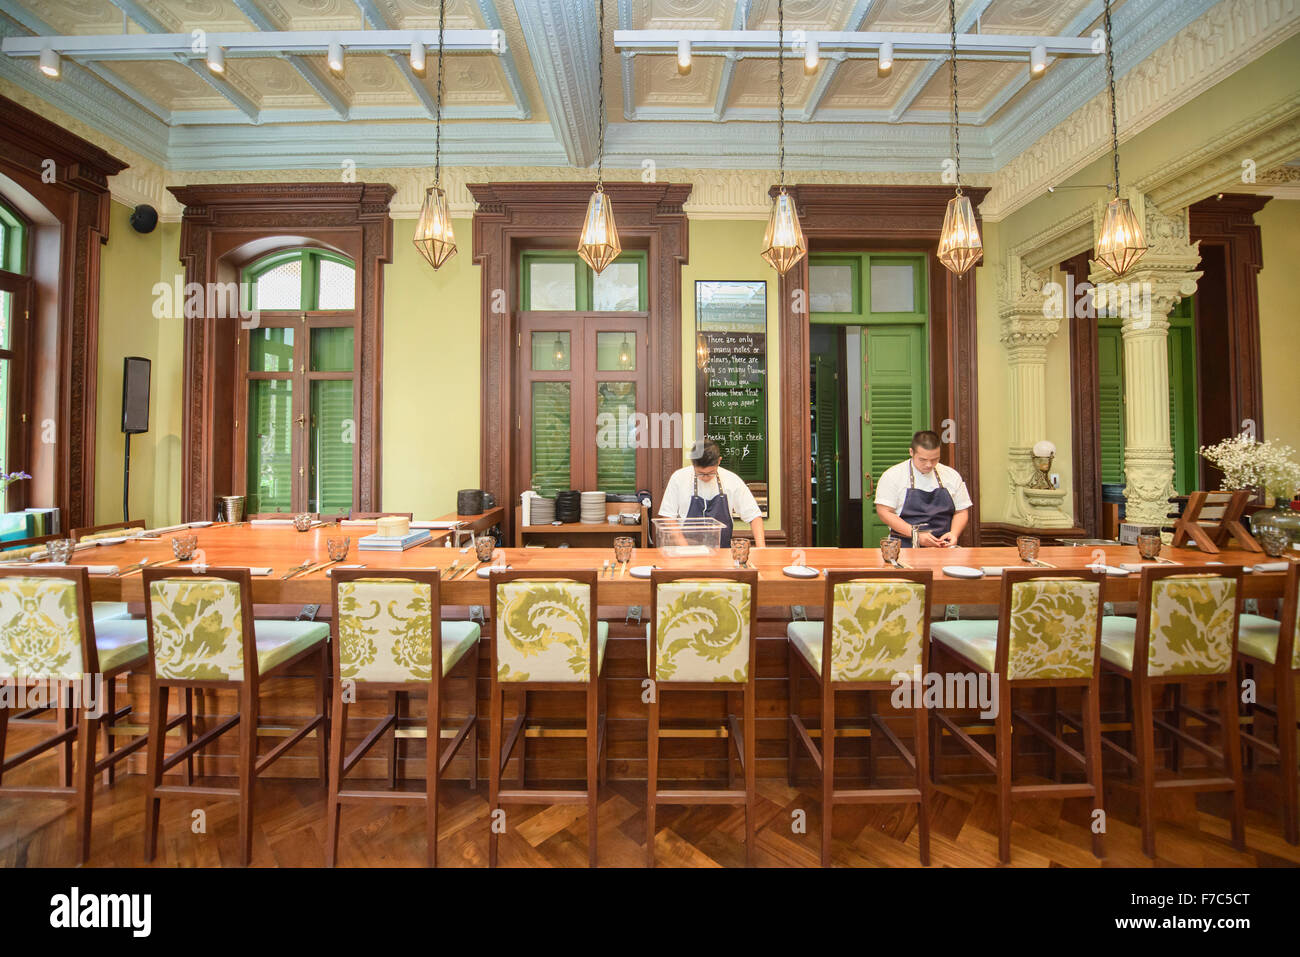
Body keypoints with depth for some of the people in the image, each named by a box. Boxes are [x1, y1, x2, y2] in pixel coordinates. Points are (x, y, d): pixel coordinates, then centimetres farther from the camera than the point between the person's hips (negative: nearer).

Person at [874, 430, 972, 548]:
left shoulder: (951, 475, 13)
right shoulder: (893, 475, 0)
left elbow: (961, 511, 18)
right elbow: (884, 512, -6)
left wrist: (954, 533, -3)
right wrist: (917, 534, -13)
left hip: (944, 547, 4)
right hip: (906, 547, -3)